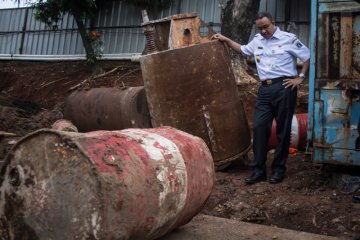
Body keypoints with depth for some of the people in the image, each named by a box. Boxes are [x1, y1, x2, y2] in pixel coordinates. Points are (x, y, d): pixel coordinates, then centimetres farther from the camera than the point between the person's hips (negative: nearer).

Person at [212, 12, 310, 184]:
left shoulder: (288, 39, 1)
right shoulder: (257, 40, 17)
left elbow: (307, 57, 4)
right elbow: (243, 50, 34)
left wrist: (300, 77, -4)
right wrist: (226, 40, 28)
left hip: (284, 87, -5)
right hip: (265, 89, 5)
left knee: (283, 129, 2)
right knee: (259, 127, -2)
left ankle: (279, 168, 12)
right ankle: (258, 169, 5)